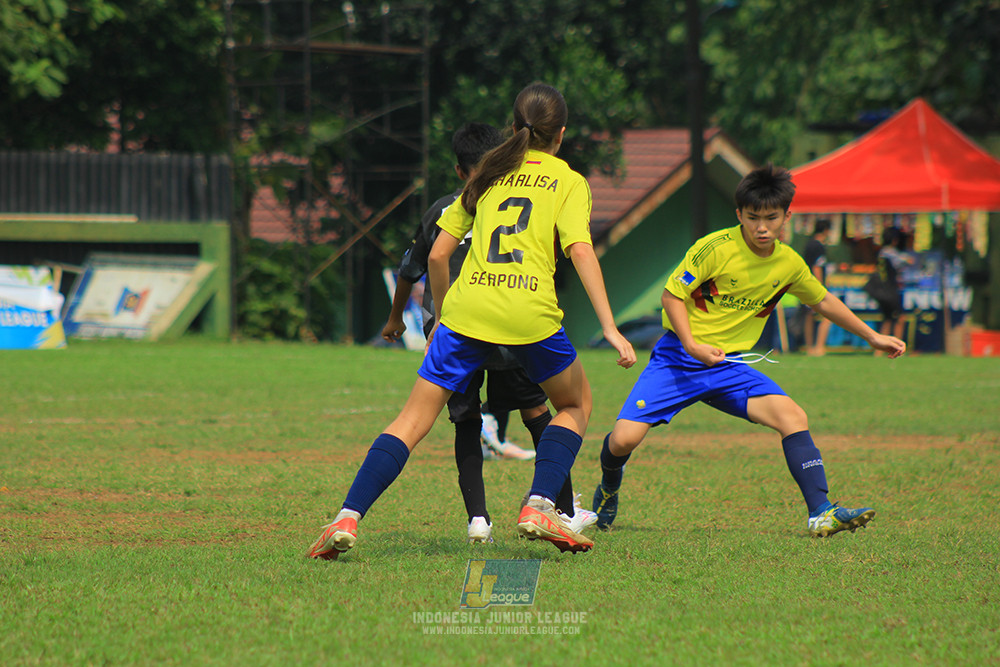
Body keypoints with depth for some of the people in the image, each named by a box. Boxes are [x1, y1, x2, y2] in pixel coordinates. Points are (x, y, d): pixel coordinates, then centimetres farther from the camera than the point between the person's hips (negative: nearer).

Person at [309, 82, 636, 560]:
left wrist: (440, 317, 32)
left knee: (413, 419, 5)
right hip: (531, 312, -2)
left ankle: (347, 518, -12)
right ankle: (539, 506, 4)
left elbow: (437, 255, 18)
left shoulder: (486, 175, 21)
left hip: (467, 307, 2)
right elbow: (581, 251, -4)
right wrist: (610, 328, -7)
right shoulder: (568, 181, 11)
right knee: (576, 403, 23)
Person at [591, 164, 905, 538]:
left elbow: (823, 301, 21)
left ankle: (820, 513, -21)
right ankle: (609, 489, 19)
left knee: (792, 416, -20)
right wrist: (692, 345, -24)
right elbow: (671, 295, -10)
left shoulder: (789, 264, 2)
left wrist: (872, 337, 26)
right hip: (677, 359, -4)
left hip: (730, 366, 4)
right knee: (623, 440, -17)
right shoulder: (715, 248, -15)